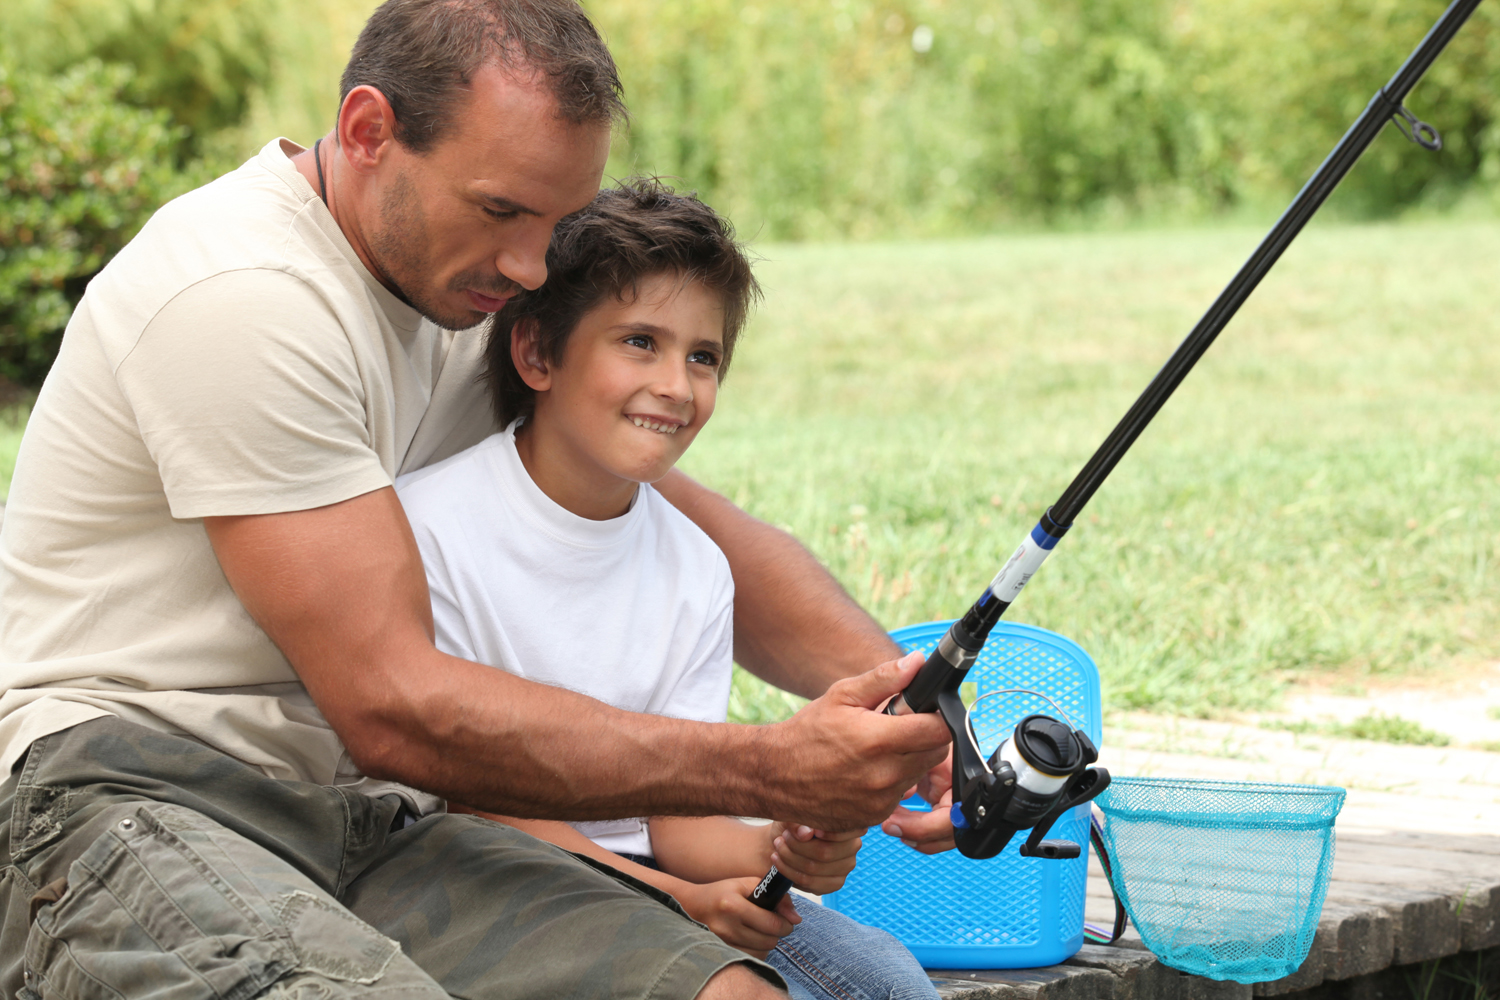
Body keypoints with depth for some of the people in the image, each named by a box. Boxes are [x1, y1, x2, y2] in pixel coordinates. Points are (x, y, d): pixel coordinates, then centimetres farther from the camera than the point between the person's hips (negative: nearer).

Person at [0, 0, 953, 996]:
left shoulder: (467, 286, 11)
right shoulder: (244, 296, -17)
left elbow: (706, 534, 16)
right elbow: (391, 710, -20)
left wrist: (888, 684, -6)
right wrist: (771, 772, -21)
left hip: (358, 817, 6)